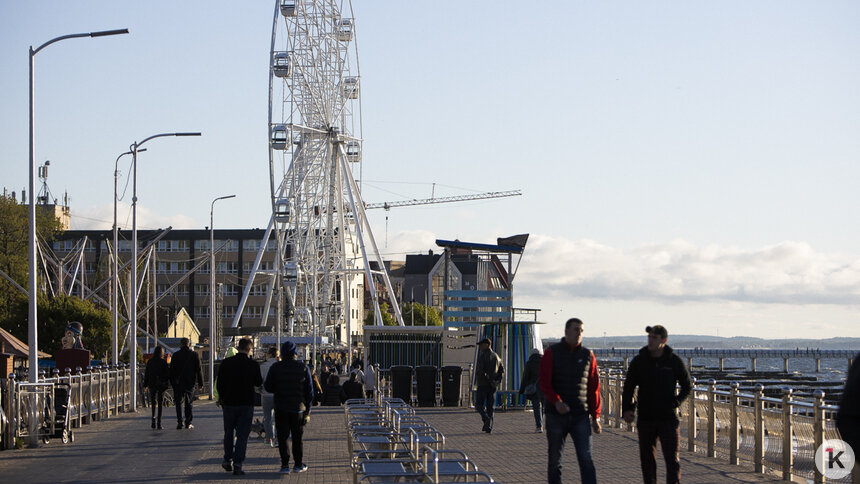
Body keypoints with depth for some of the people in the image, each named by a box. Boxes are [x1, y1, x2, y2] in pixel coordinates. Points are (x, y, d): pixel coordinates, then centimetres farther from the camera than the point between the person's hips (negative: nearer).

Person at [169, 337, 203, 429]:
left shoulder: (176, 355, -2)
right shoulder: (194, 355, 0)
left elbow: (172, 370, 0)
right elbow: (198, 370, 0)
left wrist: (172, 382, 8)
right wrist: (200, 383, 5)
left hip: (178, 383, -1)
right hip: (190, 382, 1)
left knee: (179, 402, 2)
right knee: (188, 403, 10)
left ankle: (179, 422, -13)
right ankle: (188, 423, 9)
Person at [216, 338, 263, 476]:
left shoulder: (226, 363, -3)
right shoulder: (253, 365, -9)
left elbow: (220, 383, 1)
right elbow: (259, 383, 2)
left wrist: (222, 398, 14)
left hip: (229, 403, 2)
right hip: (246, 404, -2)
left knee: (228, 433, 18)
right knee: (242, 435, 1)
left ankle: (228, 460, 23)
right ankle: (237, 464, -6)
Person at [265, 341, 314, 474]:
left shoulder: (275, 367, -4)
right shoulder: (303, 368, 0)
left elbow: (268, 387, 1)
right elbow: (309, 391, 1)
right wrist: (308, 411, 5)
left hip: (281, 408, -1)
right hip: (298, 408, 1)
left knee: (282, 437, 3)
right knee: (297, 437, 11)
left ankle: (285, 465, -4)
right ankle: (298, 464, 17)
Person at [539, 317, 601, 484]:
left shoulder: (588, 355, 8)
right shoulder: (552, 353, 1)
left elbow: (594, 388, 11)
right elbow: (544, 382, -7)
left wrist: (596, 416, 7)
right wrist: (556, 401, -25)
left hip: (580, 416, 1)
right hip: (556, 415, -1)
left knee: (586, 459, -7)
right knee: (555, 459, 7)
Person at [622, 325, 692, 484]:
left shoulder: (674, 361, -1)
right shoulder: (639, 361, 1)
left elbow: (687, 386, 11)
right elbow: (628, 387, 7)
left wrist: (676, 402, -4)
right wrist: (626, 409, -7)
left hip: (668, 418, -2)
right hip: (645, 419, 2)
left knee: (672, 459, -8)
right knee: (647, 459, 8)